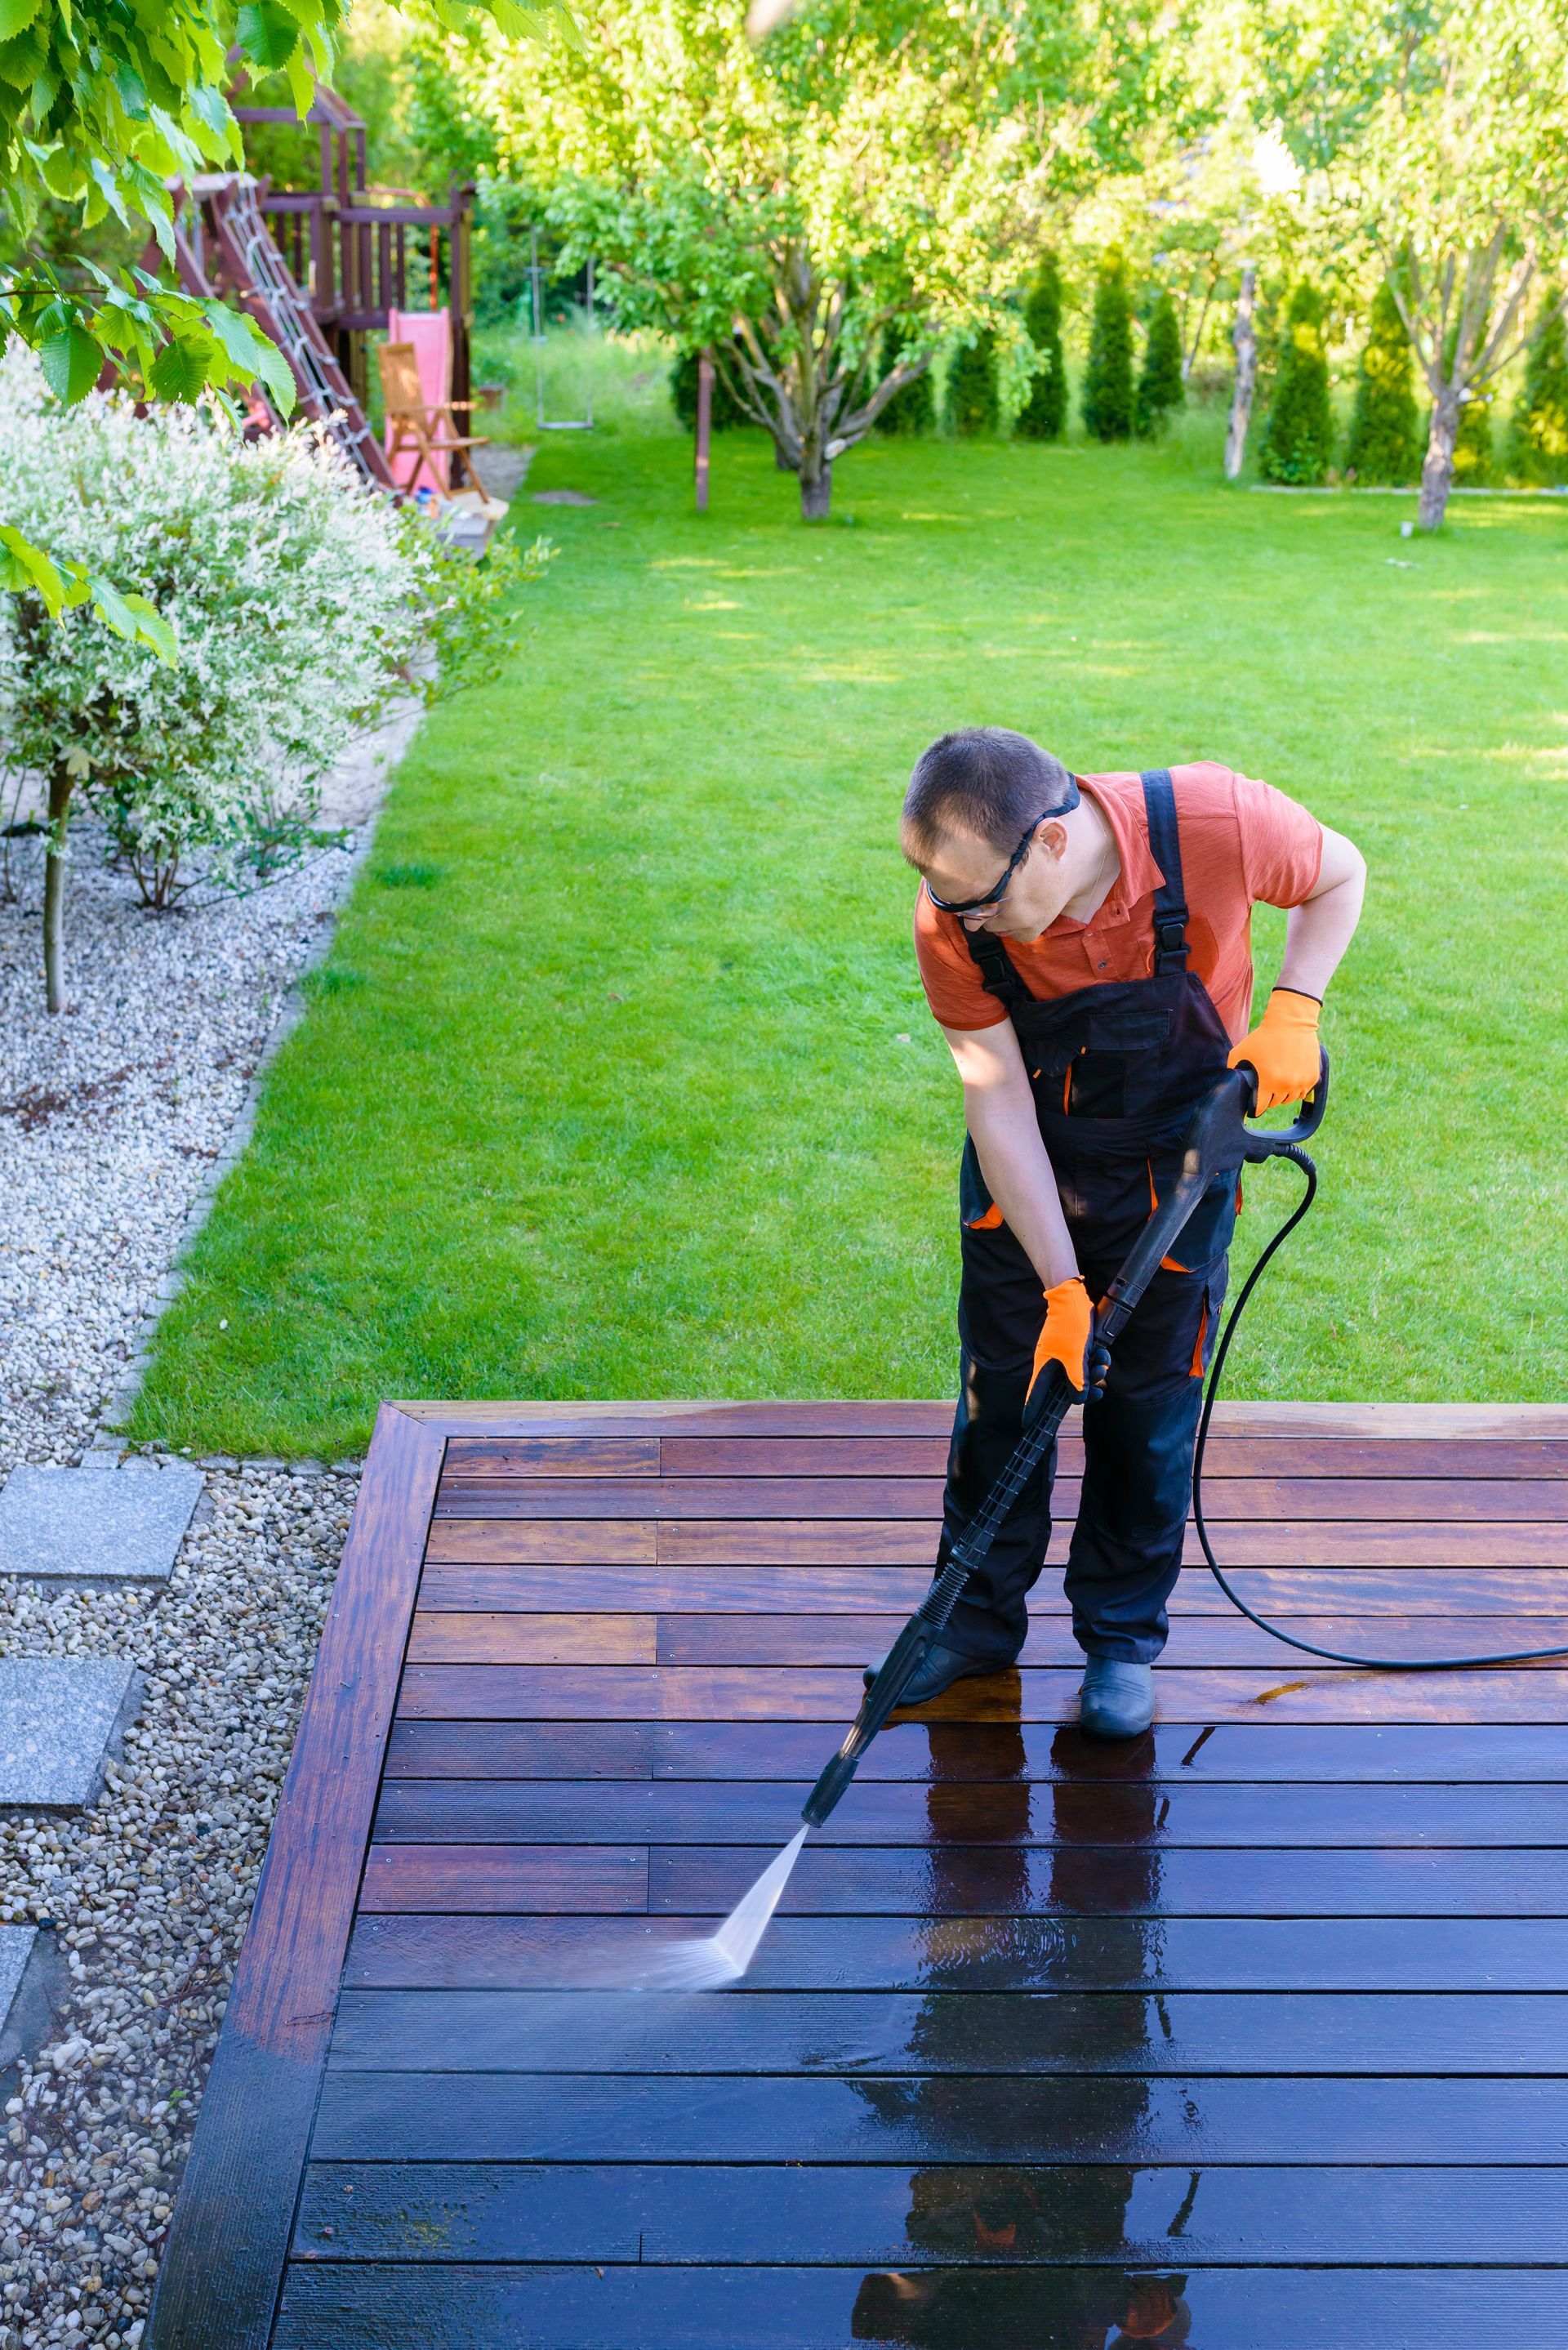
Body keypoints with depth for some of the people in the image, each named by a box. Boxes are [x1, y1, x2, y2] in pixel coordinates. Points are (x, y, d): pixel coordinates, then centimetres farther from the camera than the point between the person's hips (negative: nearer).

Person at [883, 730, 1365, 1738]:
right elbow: (998, 1104, -20)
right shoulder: (955, 920, -25)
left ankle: (1123, 1636, 26)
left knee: (1149, 1407, 6)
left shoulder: (1216, 822, -30)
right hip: (1024, 1172, 1)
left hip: (1176, 1167, -1)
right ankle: (979, 1617, 29)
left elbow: (1339, 874, -6)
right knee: (1002, 1388, 10)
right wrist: (1061, 1288, -21)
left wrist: (1293, 1011, -20)